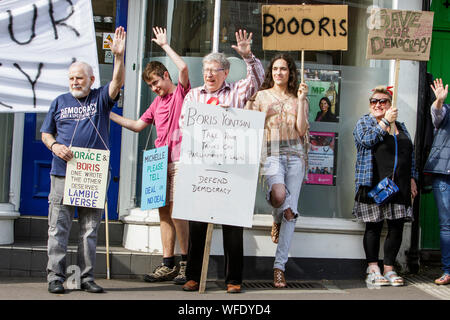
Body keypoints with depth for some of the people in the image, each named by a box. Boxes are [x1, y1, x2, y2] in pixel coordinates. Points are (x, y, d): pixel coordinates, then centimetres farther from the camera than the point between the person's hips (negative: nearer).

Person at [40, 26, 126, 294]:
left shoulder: (101, 99, 8)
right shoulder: (60, 102, 13)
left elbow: (118, 82, -10)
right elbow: (46, 133, 16)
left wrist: (119, 56, -25)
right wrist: (55, 146, -6)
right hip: (63, 173, 1)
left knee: (91, 228, 4)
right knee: (59, 227, -1)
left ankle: (87, 276, 12)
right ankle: (55, 276, 6)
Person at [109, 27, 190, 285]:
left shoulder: (182, 92, 2)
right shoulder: (156, 103, 21)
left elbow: (183, 67, -15)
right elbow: (137, 125, 26)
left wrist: (165, 45, -3)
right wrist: (109, 114, 22)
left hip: (180, 160, -7)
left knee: (176, 210, -13)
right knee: (164, 212, 5)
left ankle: (186, 263, -5)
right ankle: (168, 265, 9)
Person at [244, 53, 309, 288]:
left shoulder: (298, 99, 14)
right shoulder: (261, 96, 12)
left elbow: (302, 130, 1)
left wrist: (301, 100, -3)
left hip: (295, 155, 2)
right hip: (271, 154, -2)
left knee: (291, 211, -4)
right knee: (279, 195, -32)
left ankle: (279, 266, 2)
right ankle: (277, 221, 6)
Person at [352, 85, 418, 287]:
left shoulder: (400, 126, 20)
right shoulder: (364, 122, 7)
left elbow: (411, 155, 21)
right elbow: (368, 139, -14)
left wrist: (412, 178, 13)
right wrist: (385, 121, -12)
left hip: (399, 185, 4)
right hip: (375, 185, -4)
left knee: (397, 226, 1)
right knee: (374, 225, -3)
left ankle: (389, 268, 11)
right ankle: (373, 270, 4)